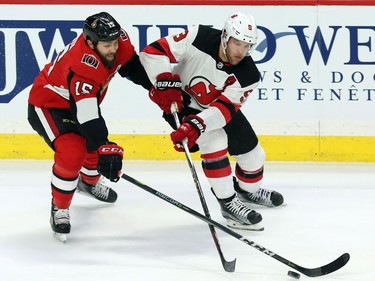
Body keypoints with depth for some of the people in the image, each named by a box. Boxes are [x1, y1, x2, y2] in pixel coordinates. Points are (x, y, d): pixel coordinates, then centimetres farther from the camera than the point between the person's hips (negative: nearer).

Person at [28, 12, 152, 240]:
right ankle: (59, 208, -5)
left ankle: (89, 182, 54)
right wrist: (105, 149, -48)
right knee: (72, 153, -26)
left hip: (83, 100, 9)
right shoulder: (82, 67, -41)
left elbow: (135, 65, 0)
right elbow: (86, 114, -43)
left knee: (100, 145, 21)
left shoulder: (118, 40, -20)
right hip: (48, 103, -9)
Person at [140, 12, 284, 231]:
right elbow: (154, 51, -29)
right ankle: (228, 203, -13)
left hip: (217, 105, 4)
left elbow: (224, 108, -32)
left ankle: (249, 190, 41)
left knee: (252, 153, 8)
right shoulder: (199, 38, -32)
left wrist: (196, 125, -46)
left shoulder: (248, 75, -25)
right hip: (180, 101, -4)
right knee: (214, 142, -25)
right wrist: (166, 83, -38)